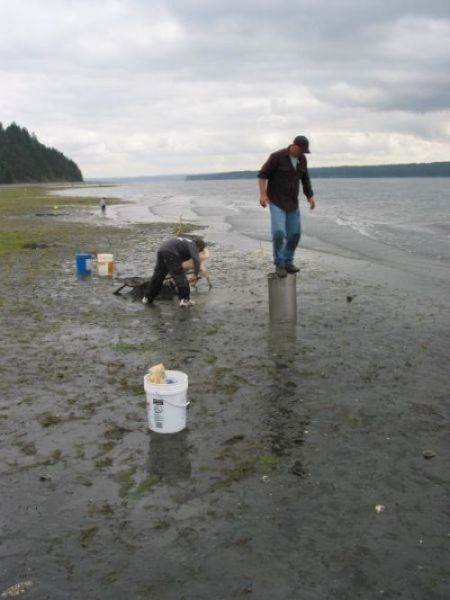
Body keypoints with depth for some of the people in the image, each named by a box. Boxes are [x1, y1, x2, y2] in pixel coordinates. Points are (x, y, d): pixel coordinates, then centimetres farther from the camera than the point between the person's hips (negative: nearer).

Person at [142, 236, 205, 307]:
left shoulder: (185, 242, 31)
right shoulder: (192, 244, 7)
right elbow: (196, 260, -10)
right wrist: (195, 275, -4)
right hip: (171, 253, -8)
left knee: (157, 276, 17)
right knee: (180, 276, 1)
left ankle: (147, 298, 26)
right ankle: (185, 299, 3)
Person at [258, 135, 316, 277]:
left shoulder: (302, 159, 3)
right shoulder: (277, 156, -16)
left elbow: (304, 178, 16)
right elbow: (262, 174, -12)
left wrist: (310, 196, 11)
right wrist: (262, 194, -22)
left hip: (292, 202, 6)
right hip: (276, 201, -6)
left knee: (294, 233, 2)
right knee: (278, 232, -18)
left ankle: (287, 262, 18)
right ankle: (279, 264, -3)